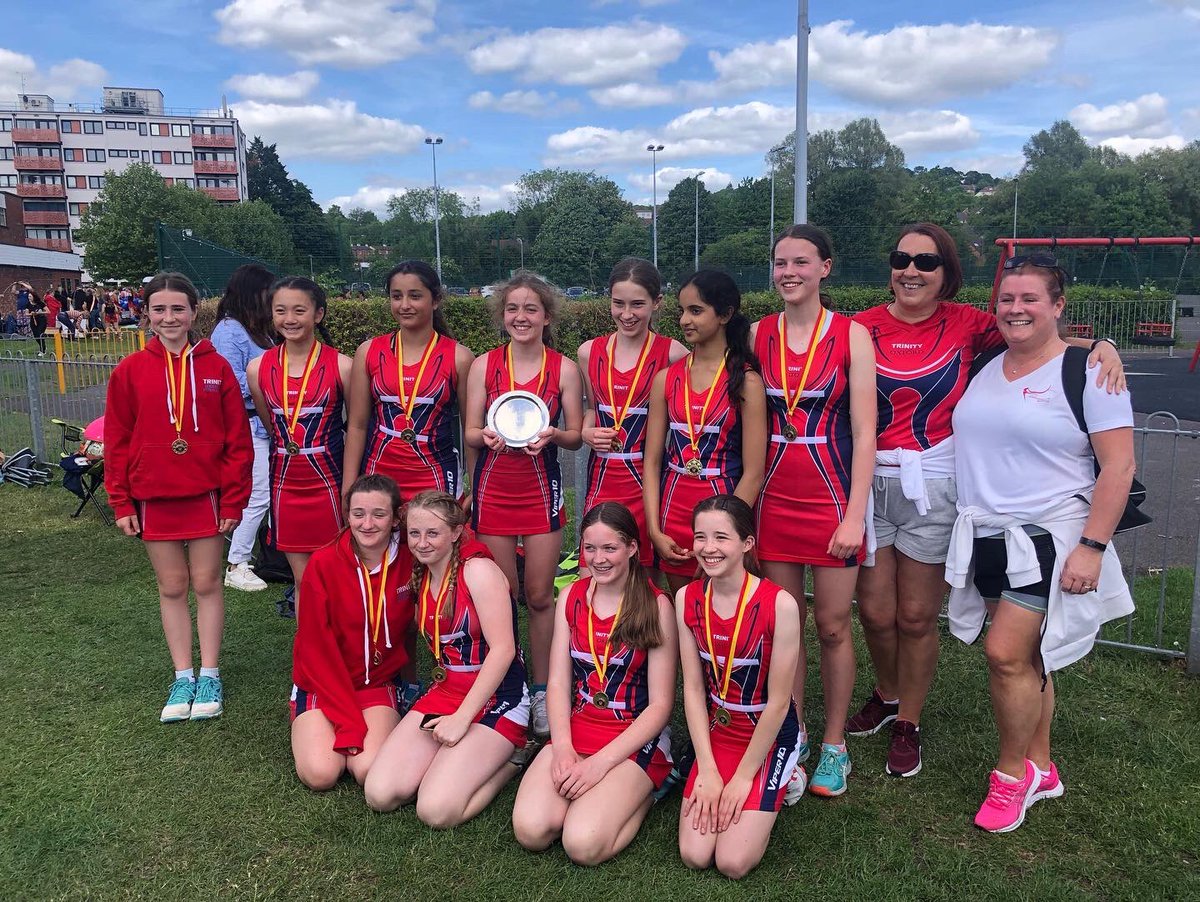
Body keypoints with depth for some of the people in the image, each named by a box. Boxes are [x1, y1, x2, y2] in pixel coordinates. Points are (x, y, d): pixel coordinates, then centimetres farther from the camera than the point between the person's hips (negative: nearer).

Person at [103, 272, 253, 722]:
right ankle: (183, 677, 21)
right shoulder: (130, 371, 0)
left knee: (207, 584, 7)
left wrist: (233, 498, -6)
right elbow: (117, 441, 3)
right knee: (171, 588, 10)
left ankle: (209, 676, 18)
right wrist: (121, 502, 0)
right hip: (153, 498, 1)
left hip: (206, 495, -1)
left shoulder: (216, 367, -3)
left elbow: (237, 439, -3)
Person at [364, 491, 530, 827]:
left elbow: (503, 648, -20)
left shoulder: (479, 570, -14)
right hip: (444, 693, 7)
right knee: (380, 794, -11)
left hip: (496, 700, -7)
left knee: (436, 810, -20)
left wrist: (461, 718, -19)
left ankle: (509, 760, 4)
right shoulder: (420, 576, 8)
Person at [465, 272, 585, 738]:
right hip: (493, 488, 1)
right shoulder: (484, 365, 2)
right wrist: (488, 436, -21)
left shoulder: (564, 368, 0)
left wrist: (551, 434, -20)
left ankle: (541, 692, 19)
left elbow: (576, 436, 1)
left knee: (539, 596, 4)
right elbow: (470, 432, 1)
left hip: (541, 489, -1)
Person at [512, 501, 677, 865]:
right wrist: (563, 749, -13)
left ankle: (640, 793, 4)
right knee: (530, 830, -21)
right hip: (576, 729, 4)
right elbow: (558, 683, 4)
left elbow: (660, 705, -9)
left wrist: (600, 763, -16)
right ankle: (580, 787, 7)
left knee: (582, 845, -24)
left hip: (637, 738, -3)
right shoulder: (571, 598, 6)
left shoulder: (656, 607, -8)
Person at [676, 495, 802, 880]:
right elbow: (693, 689, -5)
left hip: (768, 737, -3)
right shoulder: (687, 598, -8)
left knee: (733, 863, -13)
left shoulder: (779, 604, -23)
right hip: (715, 734, 4)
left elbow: (777, 703, -17)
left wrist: (743, 778, -11)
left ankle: (772, 790, 14)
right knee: (694, 856, -8)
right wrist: (707, 770, -8)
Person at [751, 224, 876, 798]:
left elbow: (864, 433, -7)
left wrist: (854, 514, -13)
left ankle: (834, 745, 24)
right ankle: (792, 737, 27)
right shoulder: (757, 336, 4)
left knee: (833, 627, 6)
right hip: (774, 497, 3)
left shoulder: (851, 335, -5)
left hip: (832, 497, -2)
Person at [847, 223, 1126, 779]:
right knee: (875, 612, 7)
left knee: (916, 617, 7)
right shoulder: (863, 327, 1)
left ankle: (908, 724, 29)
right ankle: (887, 696, 38)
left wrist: (1101, 347, -8)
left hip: (932, 487, -1)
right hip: (869, 483, 1)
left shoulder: (964, 324, 1)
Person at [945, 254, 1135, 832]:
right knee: (1026, 657, 12)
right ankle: (1041, 770, 28)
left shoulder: (1086, 370, -8)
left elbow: (1119, 466, -11)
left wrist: (1092, 547, -17)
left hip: (1049, 539, -5)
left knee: (1007, 654, -10)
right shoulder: (983, 367, 9)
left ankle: (1013, 773, 11)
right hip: (988, 538, 6)